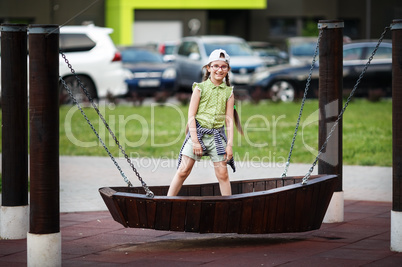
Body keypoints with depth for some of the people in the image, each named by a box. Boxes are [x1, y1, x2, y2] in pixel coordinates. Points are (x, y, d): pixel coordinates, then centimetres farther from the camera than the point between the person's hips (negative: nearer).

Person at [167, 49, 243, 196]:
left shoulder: (228, 92, 7)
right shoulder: (200, 88, 0)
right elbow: (191, 116, -3)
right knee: (183, 170, -5)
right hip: (198, 132, -2)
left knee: (222, 173, 0)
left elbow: (229, 119, 7)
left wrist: (230, 144, 0)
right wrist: (195, 141, -10)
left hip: (217, 135, 2)